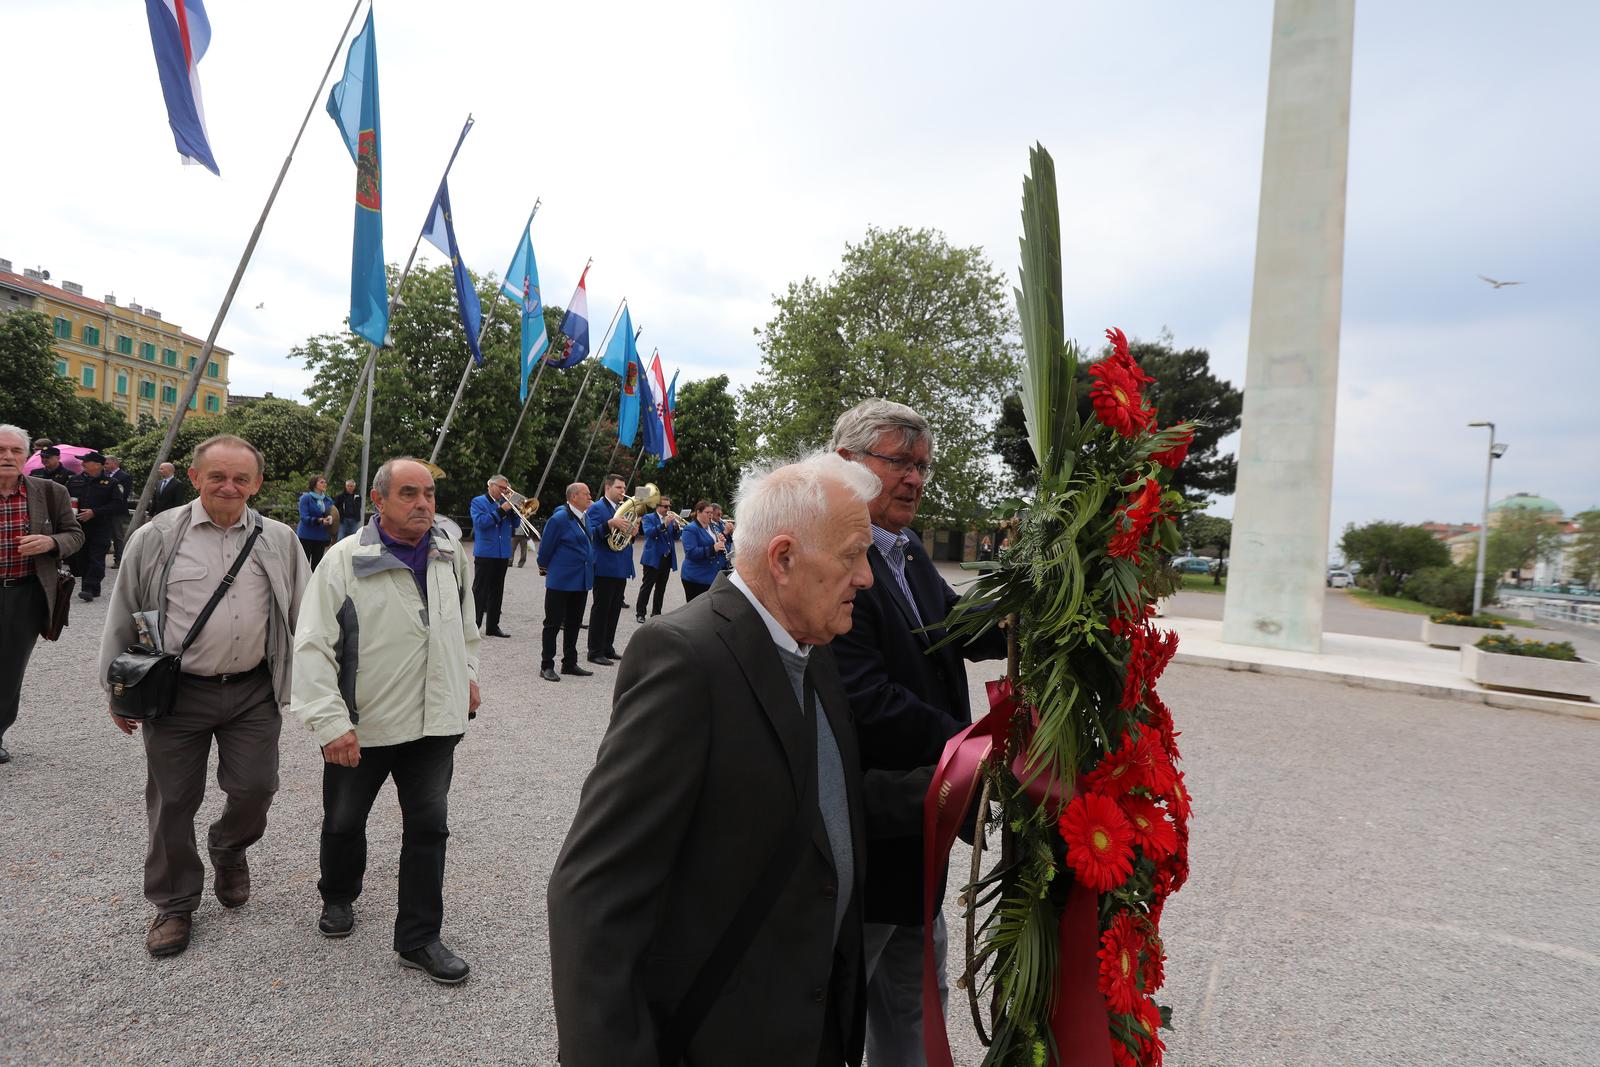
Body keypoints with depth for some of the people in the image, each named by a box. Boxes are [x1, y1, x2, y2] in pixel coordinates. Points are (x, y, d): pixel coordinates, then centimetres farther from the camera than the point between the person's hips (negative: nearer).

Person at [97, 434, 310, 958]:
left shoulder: (279, 541, 3)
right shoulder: (156, 537, -2)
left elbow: (304, 616, 10)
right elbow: (122, 619, 6)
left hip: (254, 693, 1)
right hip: (177, 693, -1)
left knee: (255, 788, 3)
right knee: (172, 801, 9)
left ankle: (229, 848, 37)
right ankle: (173, 904, 29)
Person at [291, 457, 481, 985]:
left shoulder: (451, 555, 0)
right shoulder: (345, 560, -14)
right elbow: (313, 646, -16)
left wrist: (467, 675, 17)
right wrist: (330, 722, -20)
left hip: (434, 721, 3)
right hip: (360, 724, -2)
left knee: (428, 826, 6)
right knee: (344, 822, 18)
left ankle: (419, 938, 19)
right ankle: (338, 898, 48)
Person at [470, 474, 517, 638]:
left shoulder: (504, 503, 14)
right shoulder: (478, 502, -1)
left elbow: (516, 524, 10)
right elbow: (481, 522, -16)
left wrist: (512, 507, -4)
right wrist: (501, 510, -18)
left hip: (503, 554, 6)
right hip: (485, 553, -6)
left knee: (497, 591, 10)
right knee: (480, 591, -4)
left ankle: (493, 626, 17)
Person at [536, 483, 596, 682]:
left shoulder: (585, 518, 9)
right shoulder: (559, 519, -16)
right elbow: (546, 547, -10)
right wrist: (545, 568, 2)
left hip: (581, 580, 8)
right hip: (561, 581, -8)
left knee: (574, 623, 15)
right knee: (553, 623, 2)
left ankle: (570, 664, 25)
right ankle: (546, 666, 10)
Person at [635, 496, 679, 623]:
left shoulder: (670, 519, 14)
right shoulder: (649, 518, -2)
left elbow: (676, 537, 6)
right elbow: (648, 532, -20)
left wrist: (675, 525, -13)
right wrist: (664, 524, -28)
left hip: (667, 558, 6)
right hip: (653, 558, -6)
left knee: (661, 588, 9)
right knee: (647, 586, -4)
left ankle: (656, 612, 17)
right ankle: (640, 613, -1)